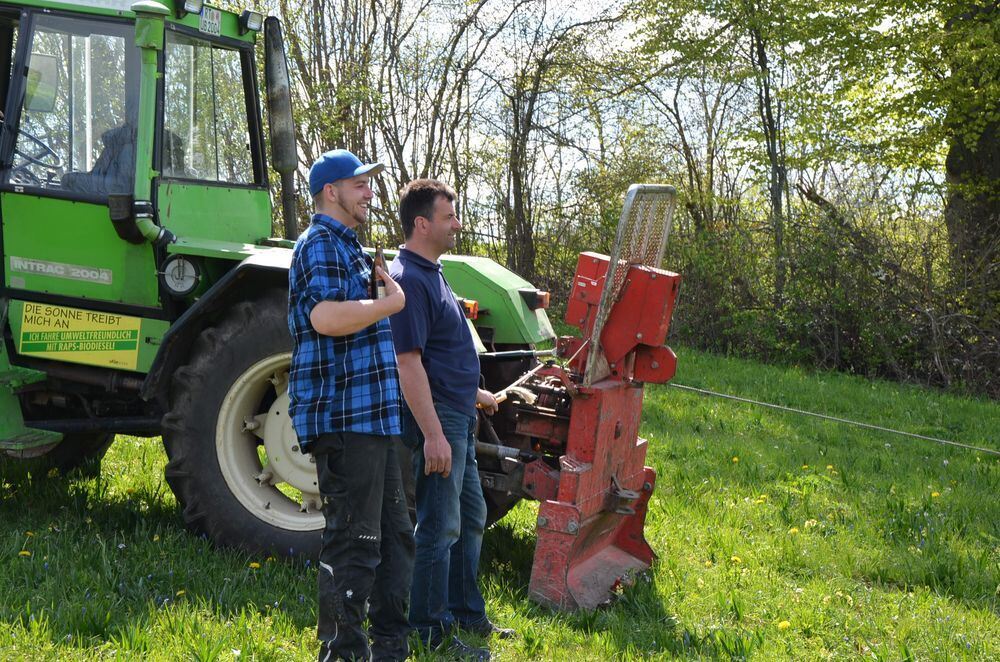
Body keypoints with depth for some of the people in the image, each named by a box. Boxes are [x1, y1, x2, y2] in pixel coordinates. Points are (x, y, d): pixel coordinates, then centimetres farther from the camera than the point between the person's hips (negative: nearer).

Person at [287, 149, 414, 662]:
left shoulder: (345, 247, 24)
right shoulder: (321, 243, -10)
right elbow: (326, 317, -28)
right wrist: (392, 302, -16)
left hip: (369, 417, 11)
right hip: (342, 416, -11)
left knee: (393, 535, 16)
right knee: (353, 543, -5)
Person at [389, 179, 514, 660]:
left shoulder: (430, 274, 15)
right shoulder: (409, 280, -18)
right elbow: (408, 363, -24)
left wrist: (472, 392, 31)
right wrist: (433, 434, -26)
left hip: (457, 419, 11)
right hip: (437, 422, -11)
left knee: (471, 519, 19)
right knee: (439, 527, -2)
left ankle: (466, 613, 31)